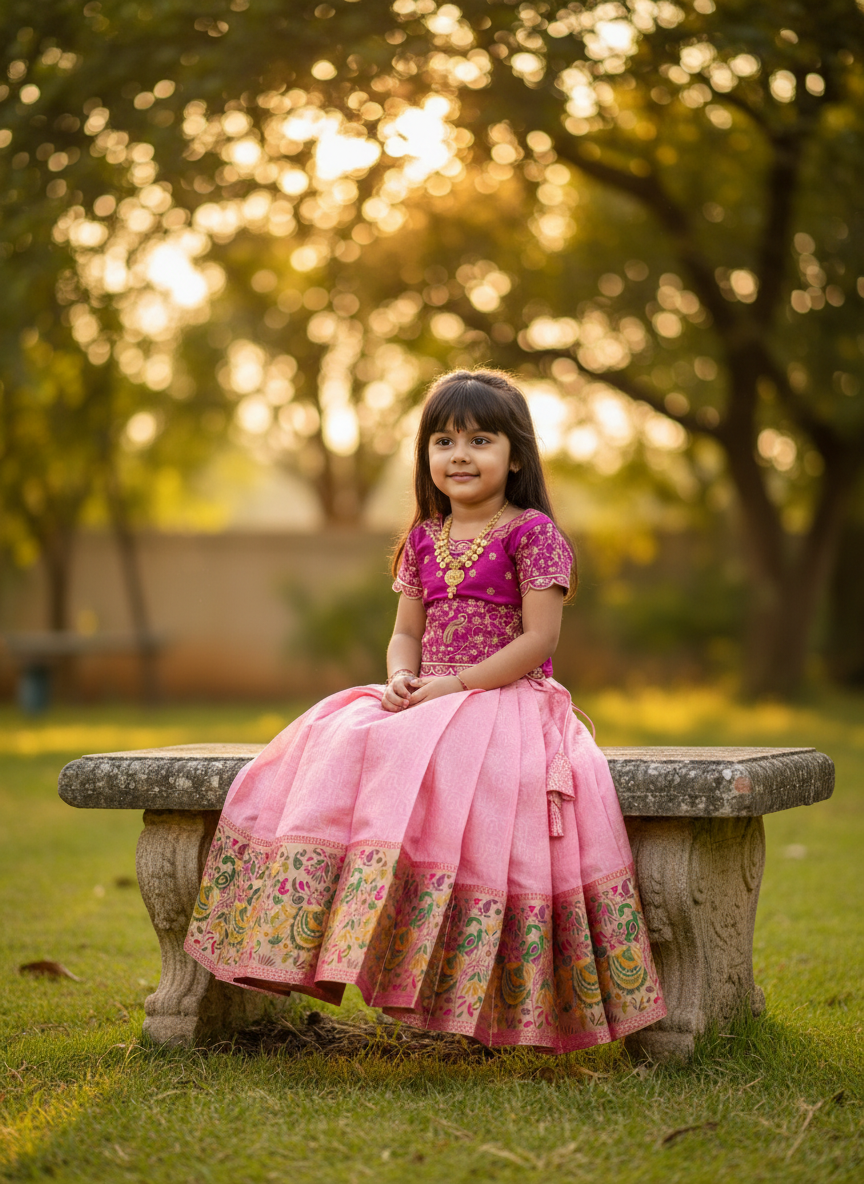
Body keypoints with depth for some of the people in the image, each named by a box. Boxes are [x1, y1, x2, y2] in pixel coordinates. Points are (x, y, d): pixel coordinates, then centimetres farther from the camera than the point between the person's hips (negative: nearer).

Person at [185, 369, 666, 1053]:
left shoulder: (532, 533, -5)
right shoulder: (424, 540, 15)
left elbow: (539, 639, -12)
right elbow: (407, 632, 16)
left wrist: (455, 684, -18)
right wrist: (401, 679, -7)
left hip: (508, 702, -7)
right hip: (426, 703, 7)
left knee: (410, 761, -33)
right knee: (339, 746, -18)